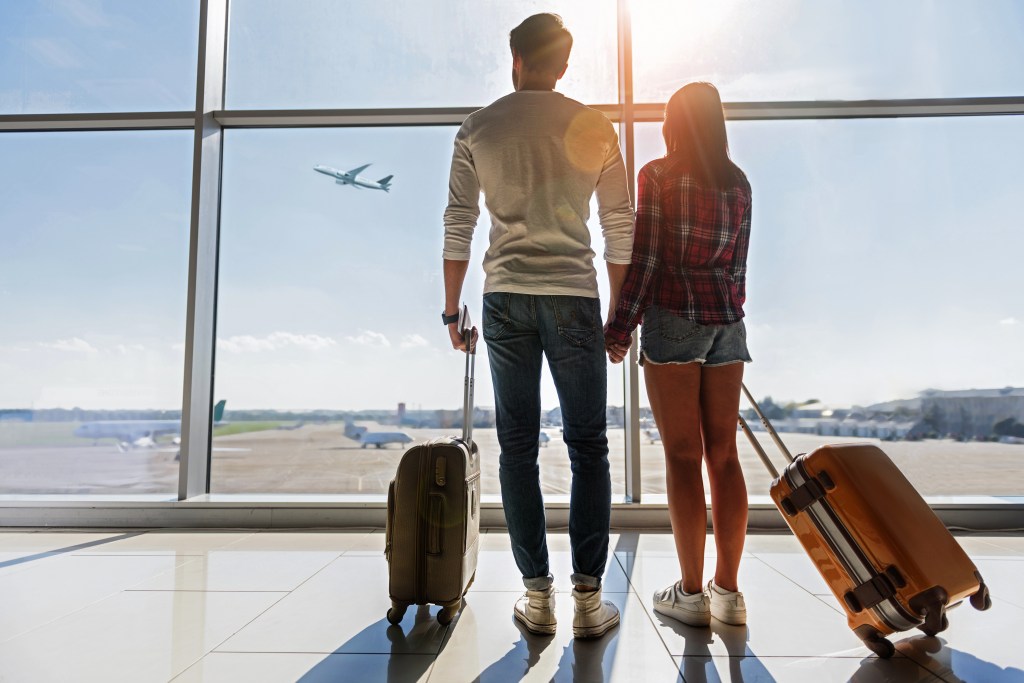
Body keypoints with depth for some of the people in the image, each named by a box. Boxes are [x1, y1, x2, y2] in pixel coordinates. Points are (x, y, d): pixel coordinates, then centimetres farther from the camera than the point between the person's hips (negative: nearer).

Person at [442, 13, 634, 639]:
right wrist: (619, 312, 11)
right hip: (573, 297, 0)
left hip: (506, 299, 1)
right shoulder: (595, 128, 6)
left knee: (518, 447, 6)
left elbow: (458, 225, 5)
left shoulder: (478, 129, 8)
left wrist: (452, 308, 11)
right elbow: (621, 229, 5)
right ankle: (589, 598, 8)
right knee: (588, 446, 6)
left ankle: (537, 595, 12)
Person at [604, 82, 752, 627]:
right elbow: (738, 264, 15)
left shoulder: (657, 175, -1)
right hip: (726, 321, 5)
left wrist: (620, 328, -5)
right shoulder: (738, 182, 14)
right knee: (724, 454, 6)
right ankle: (728, 590, 15)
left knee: (682, 456, -2)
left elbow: (646, 257, -8)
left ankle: (691, 593, 6)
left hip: (672, 317, -5)